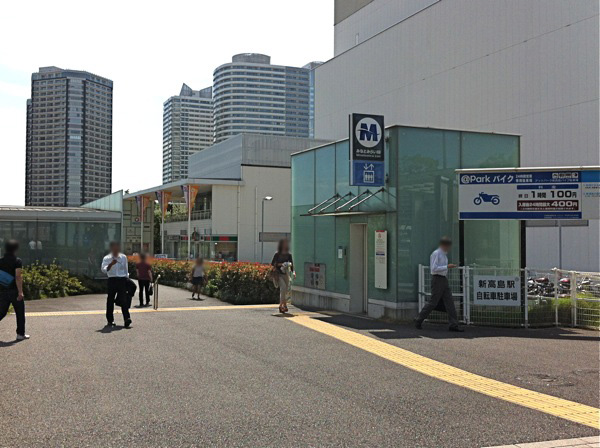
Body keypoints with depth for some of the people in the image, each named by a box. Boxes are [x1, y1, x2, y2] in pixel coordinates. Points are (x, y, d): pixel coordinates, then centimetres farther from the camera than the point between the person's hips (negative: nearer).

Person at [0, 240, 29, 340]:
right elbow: (18, 277, -19)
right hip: (14, 291, -5)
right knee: (20, 313, 7)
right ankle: (20, 334, 10)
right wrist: (20, 292, -21)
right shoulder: (17, 261, -10)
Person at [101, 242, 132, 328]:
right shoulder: (107, 258, 1)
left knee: (124, 300, -7)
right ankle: (110, 320, 18)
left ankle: (127, 321, -11)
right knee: (110, 300, 6)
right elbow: (104, 270, -13)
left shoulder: (123, 257, 10)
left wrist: (127, 279, 16)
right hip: (112, 280, -1)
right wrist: (111, 264, -28)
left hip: (122, 280, 1)